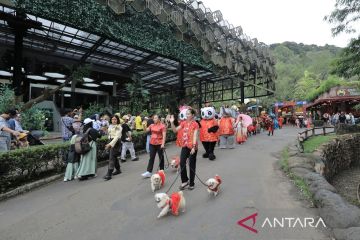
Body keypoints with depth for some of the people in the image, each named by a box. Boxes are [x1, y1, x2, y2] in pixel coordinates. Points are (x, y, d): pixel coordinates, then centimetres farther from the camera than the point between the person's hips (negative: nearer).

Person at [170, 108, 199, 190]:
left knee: (192, 165, 6)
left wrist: (193, 147, -21)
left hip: (192, 147, -4)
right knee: (182, 163, 0)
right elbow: (175, 130, 8)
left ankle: (192, 183, 22)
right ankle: (185, 181, 20)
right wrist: (172, 123, -6)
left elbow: (195, 136, -14)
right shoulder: (184, 123, 8)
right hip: (185, 146, 5)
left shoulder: (195, 124, -8)